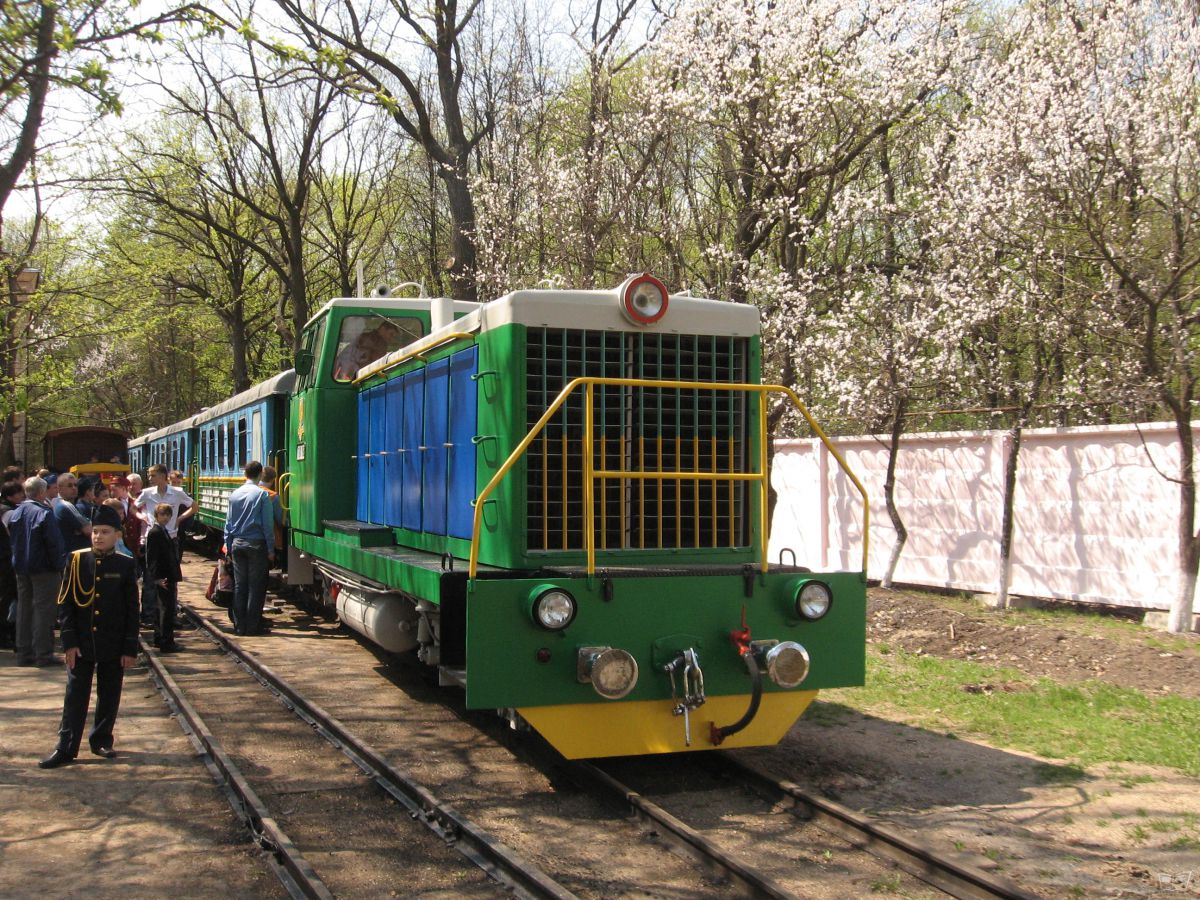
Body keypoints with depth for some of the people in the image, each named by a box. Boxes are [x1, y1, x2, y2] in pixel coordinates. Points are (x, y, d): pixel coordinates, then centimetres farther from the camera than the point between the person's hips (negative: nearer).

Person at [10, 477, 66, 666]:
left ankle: (23, 653, 17)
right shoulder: (44, 513, -17)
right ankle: (43, 654, -1)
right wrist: (59, 566, -9)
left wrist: (18, 562, 19)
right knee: (43, 610, -2)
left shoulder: (16, 513, 6)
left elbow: (12, 539, 13)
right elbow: (55, 543, -17)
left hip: (21, 568, 7)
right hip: (44, 569, -7)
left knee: (24, 608, 13)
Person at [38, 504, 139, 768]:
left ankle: (102, 740, 26)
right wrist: (69, 641, -8)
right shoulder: (77, 560, -2)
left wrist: (130, 648, -4)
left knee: (109, 696, 10)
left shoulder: (125, 565, -4)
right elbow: (65, 603, -1)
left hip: (113, 646, 0)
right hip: (81, 645, 0)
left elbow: (132, 610, -1)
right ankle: (66, 748, 10)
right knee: (75, 697, 4)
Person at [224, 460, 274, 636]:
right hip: (256, 544, -5)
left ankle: (239, 626, 12)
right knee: (256, 586, 1)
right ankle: (253, 626, 1)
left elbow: (228, 522, 9)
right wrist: (270, 549, -5)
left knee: (239, 585, 9)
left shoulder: (234, 495, 5)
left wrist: (229, 545, 16)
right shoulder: (262, 495, -10)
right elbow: (268, 524, -10)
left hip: (237, 544, 5)